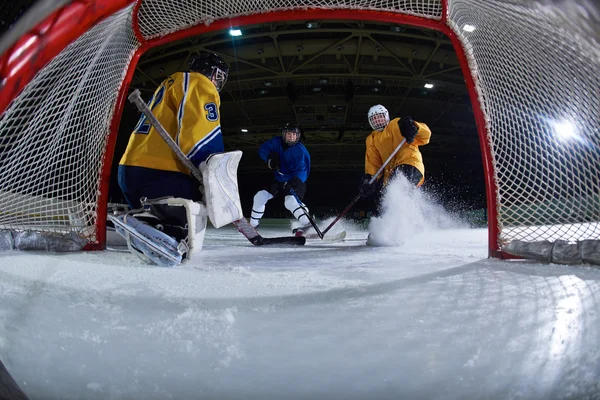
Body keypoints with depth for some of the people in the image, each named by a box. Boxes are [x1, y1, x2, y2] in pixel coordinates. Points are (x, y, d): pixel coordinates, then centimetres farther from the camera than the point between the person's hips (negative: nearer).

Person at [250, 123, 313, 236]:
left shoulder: (300, 150, -20)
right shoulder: (277, 142, -3)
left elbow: (303, 170, -28)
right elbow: (263, 149, 1)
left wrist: (293, 182, -45)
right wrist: (270, 157, -21)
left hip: (296, 182, -6)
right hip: (279, 181, 6)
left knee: (290, 201, -33)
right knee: (260, 197, 3)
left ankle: (307, 224, -37)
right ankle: (253, 224, 19)